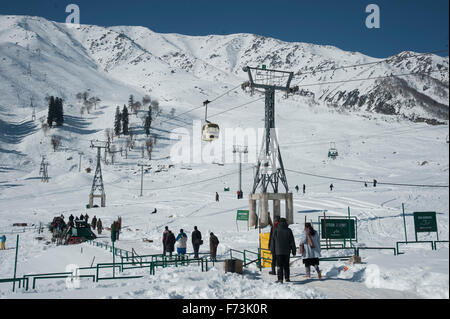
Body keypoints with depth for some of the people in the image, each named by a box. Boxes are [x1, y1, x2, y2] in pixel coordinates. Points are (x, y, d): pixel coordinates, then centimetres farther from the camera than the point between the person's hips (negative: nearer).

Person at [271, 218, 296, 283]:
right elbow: (292, 241, 2)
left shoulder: (276, 230, -4)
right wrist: (294, 250, 7)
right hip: (287, 251, 2)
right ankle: (287, 278, 20)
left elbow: (273, 241, 4)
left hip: (278, 251, -2)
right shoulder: (289, 230, -1)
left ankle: (280, 279, -10)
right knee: (286, 265, 15)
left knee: (279, 265, -2)